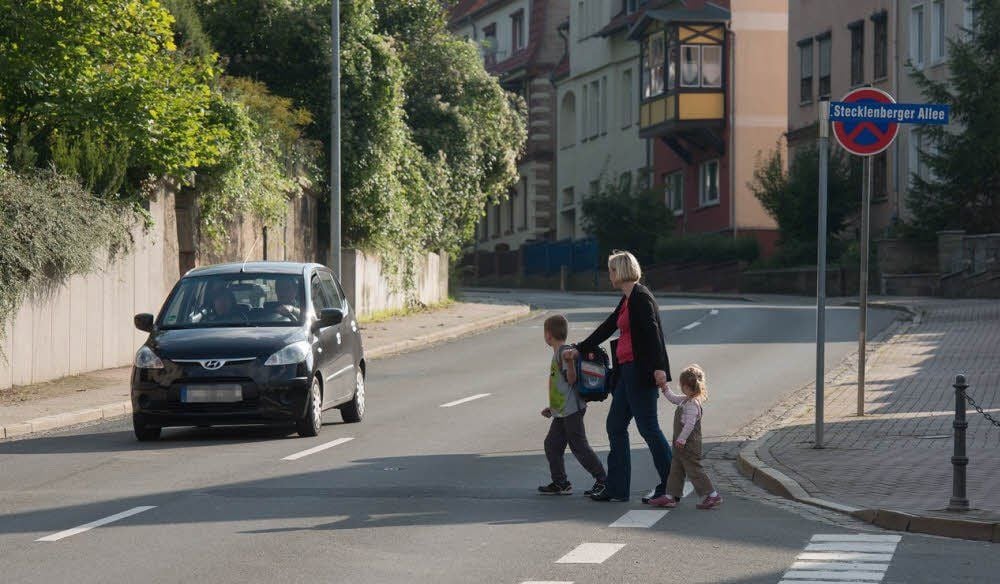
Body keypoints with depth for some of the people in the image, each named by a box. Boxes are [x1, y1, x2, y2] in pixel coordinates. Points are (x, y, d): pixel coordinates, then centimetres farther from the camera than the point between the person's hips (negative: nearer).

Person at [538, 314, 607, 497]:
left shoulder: (565, 352, -13)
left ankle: (602, 480, 0)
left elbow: (571, 380, -20)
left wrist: (569, 361, -36)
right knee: (552, 444, 10)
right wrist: (552, 407, 28)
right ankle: (560, 483, 14)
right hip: (561, 412, 10)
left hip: (572, 410, -10)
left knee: (579, 446, -6)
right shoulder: (558, 353, 17)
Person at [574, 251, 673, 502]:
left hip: (641, 372, -10)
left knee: (648, 427, -6)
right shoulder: (628, 300, 17)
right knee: (615, 425, 11)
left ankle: (669, 486, 0)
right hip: (627, 371, 10)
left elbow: (652, 332, -21)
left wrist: (659, 368, -28)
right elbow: (607, 328, 25)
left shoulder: (641, 297, -13)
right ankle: (617, 488, 15)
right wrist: (578, 349, 30)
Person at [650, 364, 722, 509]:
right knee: (676, 469, 13)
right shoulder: (685, 400, 10)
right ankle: (671, 496, 18)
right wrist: (665, 389, 23)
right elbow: (674, 399, 29)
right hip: (683, 445, 10)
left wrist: (681, 439, -23)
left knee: (694, 470, -5)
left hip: (689, 445, -10)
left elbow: (690, 424, -26)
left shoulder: (692, 404, -21)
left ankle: (712, 495, -1)